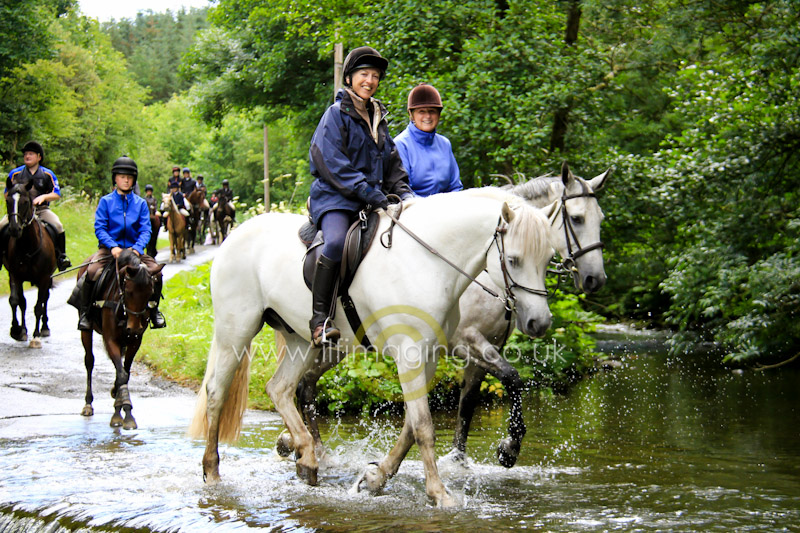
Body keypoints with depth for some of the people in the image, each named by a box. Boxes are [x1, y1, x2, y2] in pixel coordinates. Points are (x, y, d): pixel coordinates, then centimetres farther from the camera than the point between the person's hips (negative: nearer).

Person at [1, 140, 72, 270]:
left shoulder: (47, 174, 7)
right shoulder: (15, 174, 8)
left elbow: (57, 194, 2)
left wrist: (44, 197, -16)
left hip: (41, 209, -1)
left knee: (58, 226, -25)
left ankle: (61, 256, -11)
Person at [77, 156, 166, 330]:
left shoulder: (140, 203, 9)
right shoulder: (106, 201, 4)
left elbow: (145, 230, 2)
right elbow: (100, 228, -3)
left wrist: (137, 248, -17)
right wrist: (113, 247, -19)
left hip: (134, 249, 2)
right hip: (109, 249, -2)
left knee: (155, 271, -21)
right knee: (91, 272, -28)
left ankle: (154, 310, 3)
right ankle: (85, 313, -9)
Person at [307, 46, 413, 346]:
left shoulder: (378, 118, 19)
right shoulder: (336, 115, -3)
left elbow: (392, 165, 23)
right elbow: (334, 166, -13)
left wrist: (404, 194, 4)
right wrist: (372, 194, -19)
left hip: (372, 202, 7)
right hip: (334, 198, -7)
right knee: (337, 242, -35)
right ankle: (319, 317, -29)